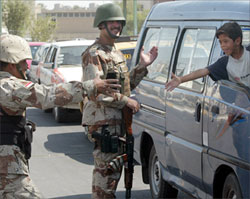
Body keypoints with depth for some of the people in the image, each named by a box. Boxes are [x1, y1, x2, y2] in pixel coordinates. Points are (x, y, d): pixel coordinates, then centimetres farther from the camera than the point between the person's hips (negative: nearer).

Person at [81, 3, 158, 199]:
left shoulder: (117, 53, 20)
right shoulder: (94, 54, -12)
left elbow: (127, 84, 22)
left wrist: (142, 66, 9)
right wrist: (125, 100, -17)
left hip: (117, 120, 10)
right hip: (102, 121, -10)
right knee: (107, 169, -10)